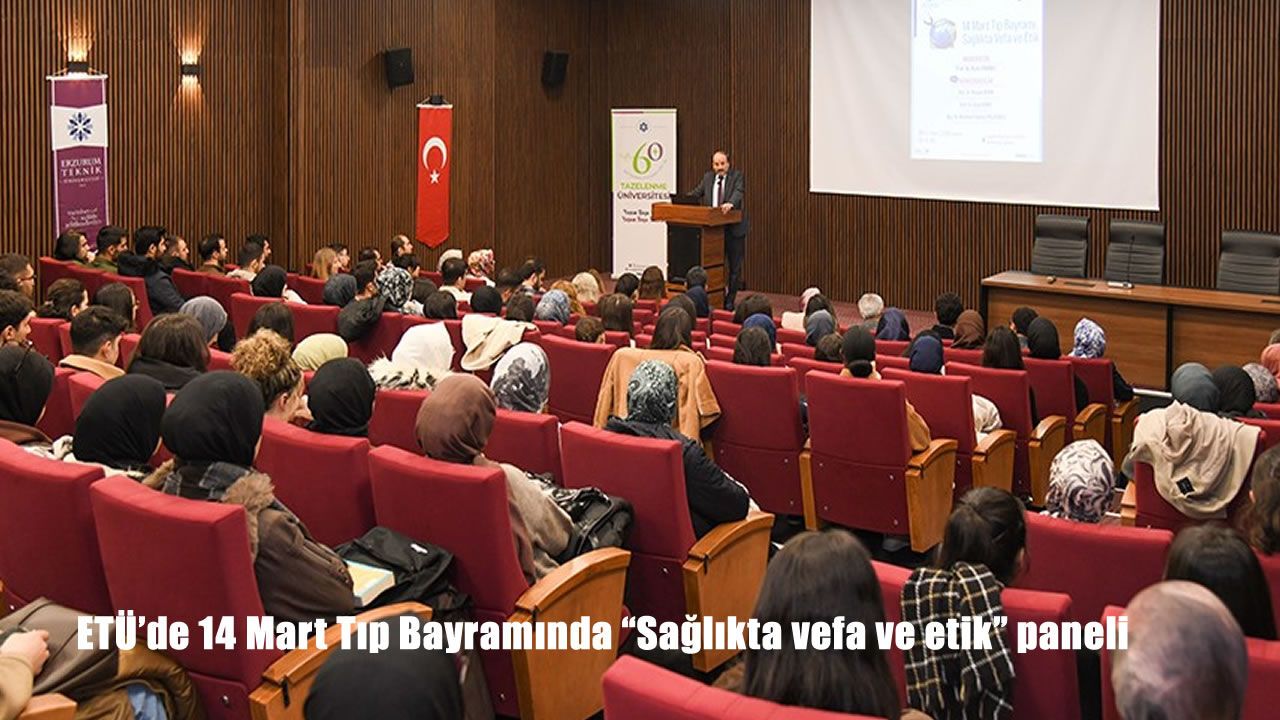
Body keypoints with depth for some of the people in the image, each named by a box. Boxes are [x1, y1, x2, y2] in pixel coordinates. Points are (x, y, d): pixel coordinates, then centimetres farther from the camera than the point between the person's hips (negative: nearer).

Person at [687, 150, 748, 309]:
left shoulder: (737, 176, -3)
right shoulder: (708, 177, 12)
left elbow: (739, 192, -20)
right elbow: (696, 193, 10)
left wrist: (730, 203, -41)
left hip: (734, 228, -3)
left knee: (734, 266, 3)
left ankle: (730, 301, 11)